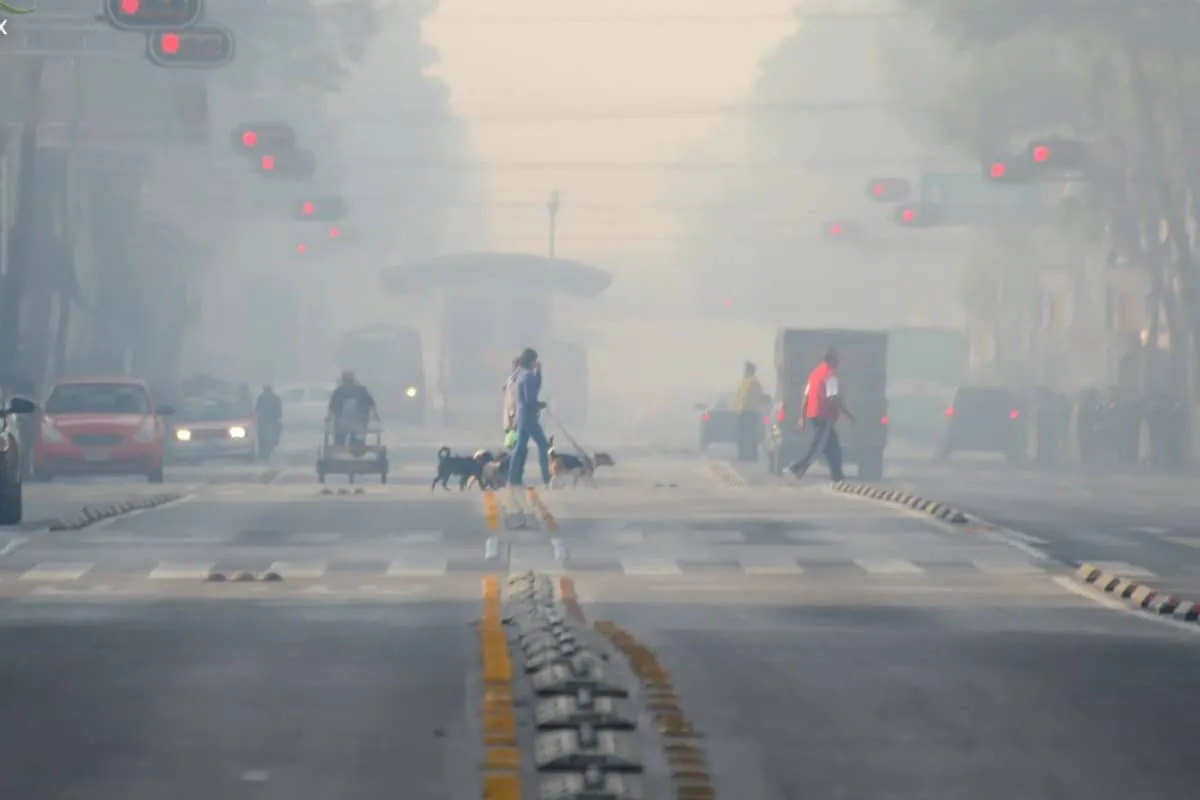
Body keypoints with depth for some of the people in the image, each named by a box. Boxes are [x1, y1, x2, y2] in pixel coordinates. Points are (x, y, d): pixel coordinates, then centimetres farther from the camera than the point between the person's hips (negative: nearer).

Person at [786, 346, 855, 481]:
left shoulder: (815, 373, 15)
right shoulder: (830, 374, -11)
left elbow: (806, 396, 15)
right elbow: (834, 398, -17)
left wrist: (803, 417, 18)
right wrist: (848, 414, -10)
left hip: (813, 415, 9)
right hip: (824, 416, -9)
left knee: (833, 447, 15)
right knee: (817, 448, -10)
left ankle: (837, 475, 17)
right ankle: (797, 469, -19)